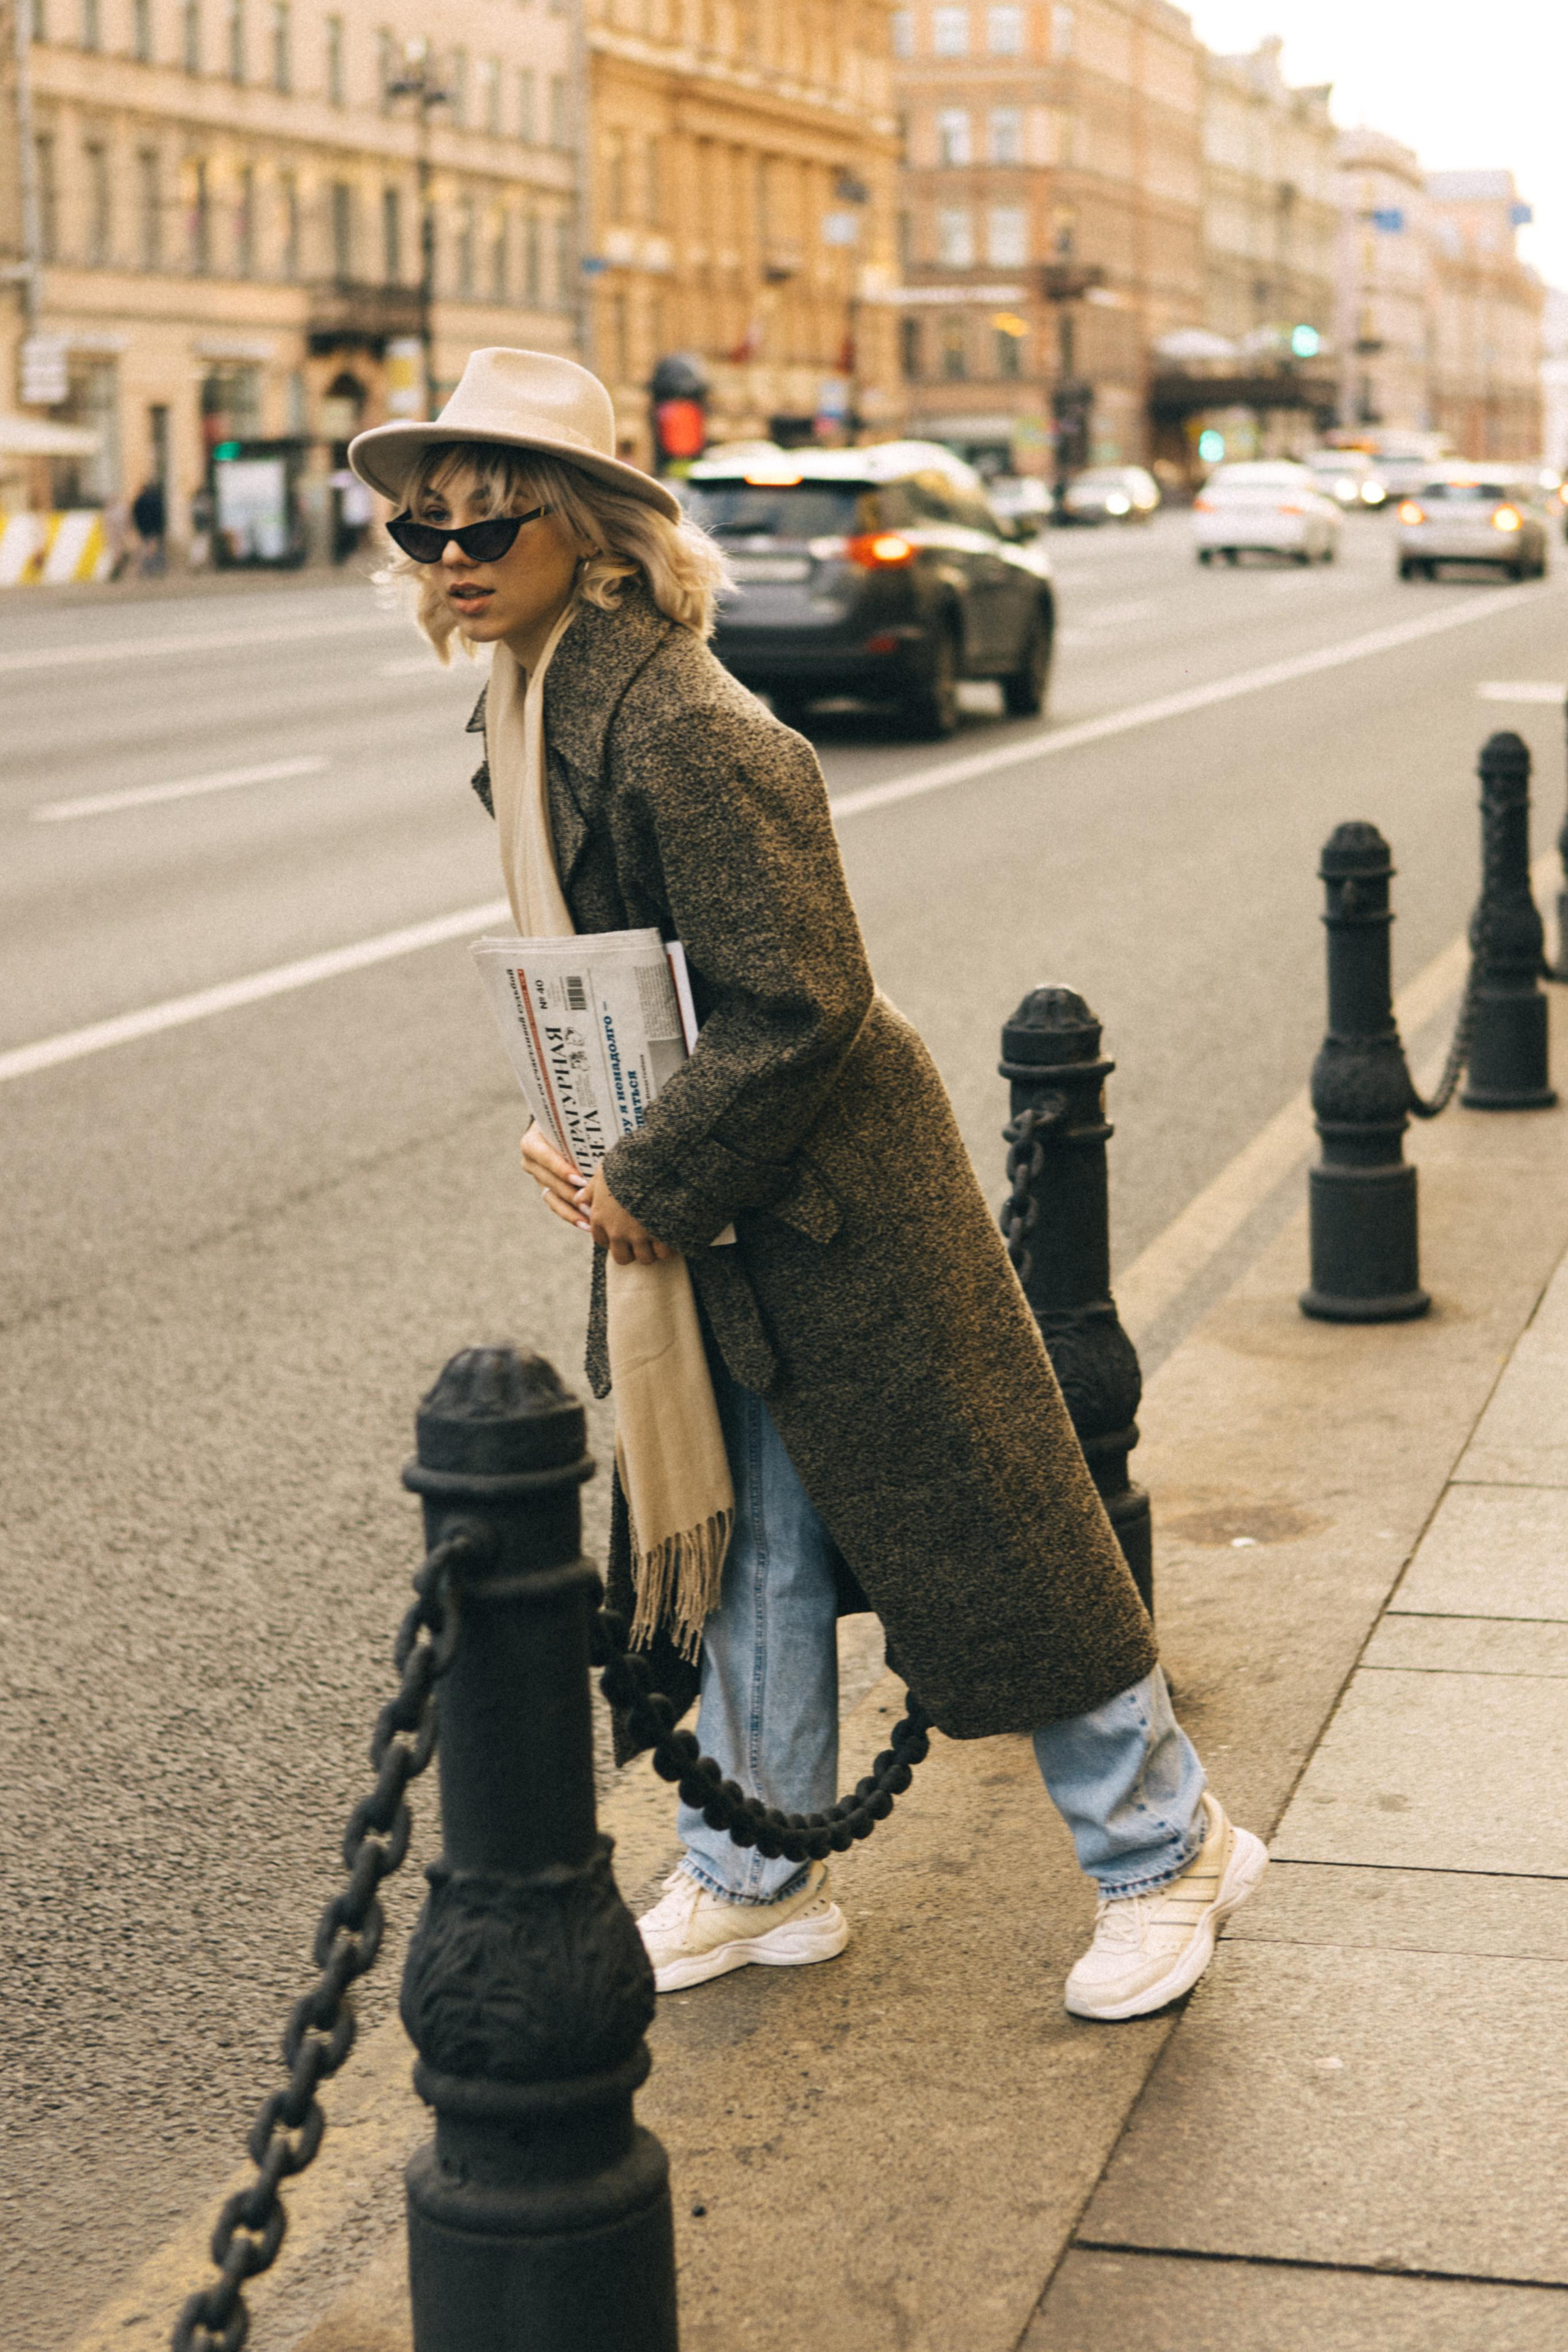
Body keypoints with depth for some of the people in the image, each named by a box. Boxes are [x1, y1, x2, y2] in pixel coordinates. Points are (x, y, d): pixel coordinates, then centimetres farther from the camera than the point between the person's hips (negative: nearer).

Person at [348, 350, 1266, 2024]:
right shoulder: (532, 709, 5)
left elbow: (802, 1007, -26)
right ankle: (756, 1881, 32)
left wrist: (652, 1187, -18)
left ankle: (1165, 1852, 21)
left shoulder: (685, 734, -25)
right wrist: (606, 1159, 8)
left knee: (972, 1526, 3)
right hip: (701, 1208, 9)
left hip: (829, 1209, -9)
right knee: (740, 1539, 17)